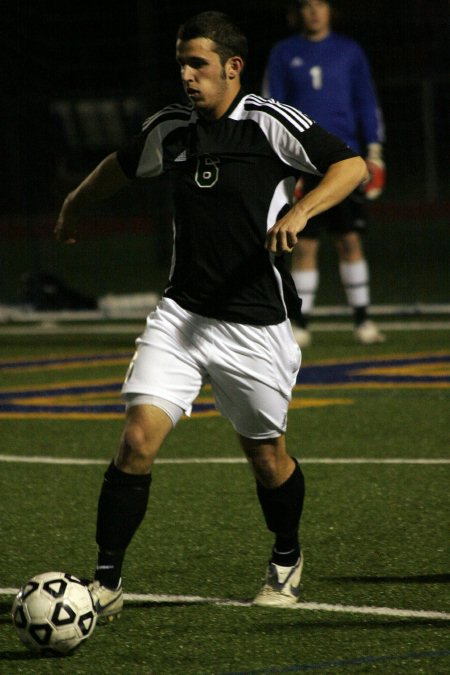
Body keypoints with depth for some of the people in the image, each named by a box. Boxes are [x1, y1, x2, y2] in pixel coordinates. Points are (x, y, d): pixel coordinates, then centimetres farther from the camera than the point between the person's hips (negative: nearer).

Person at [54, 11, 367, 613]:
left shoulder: (272, 123, -8)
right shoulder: (170, 129, 6)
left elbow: (351, 166, -11)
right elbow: (121, 166, 27)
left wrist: (300, 210, -27)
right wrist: (74, 208, 42)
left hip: (256, 325, -3)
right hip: (182, 314, 3)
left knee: (267, 455, 11)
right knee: (139, 436, -14)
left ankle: (287, 559, 40)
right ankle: (106, 582, -9)